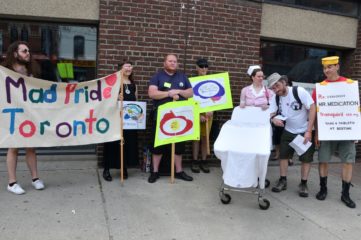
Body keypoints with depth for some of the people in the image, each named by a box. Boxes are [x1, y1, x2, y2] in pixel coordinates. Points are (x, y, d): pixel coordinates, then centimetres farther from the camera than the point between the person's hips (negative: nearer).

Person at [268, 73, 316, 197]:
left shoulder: (299, 91, -21)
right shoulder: (275, 98, -7)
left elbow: (312, 108, -21)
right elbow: (271, 114, -6)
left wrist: (308, 131, -24)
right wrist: (274, 119, -33)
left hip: (305, 131, -4)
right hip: (288, 131, 4)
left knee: (306, 158, 2)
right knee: (283, 155, 4)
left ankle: (303, 184, 14)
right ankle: (283, 180, 16)